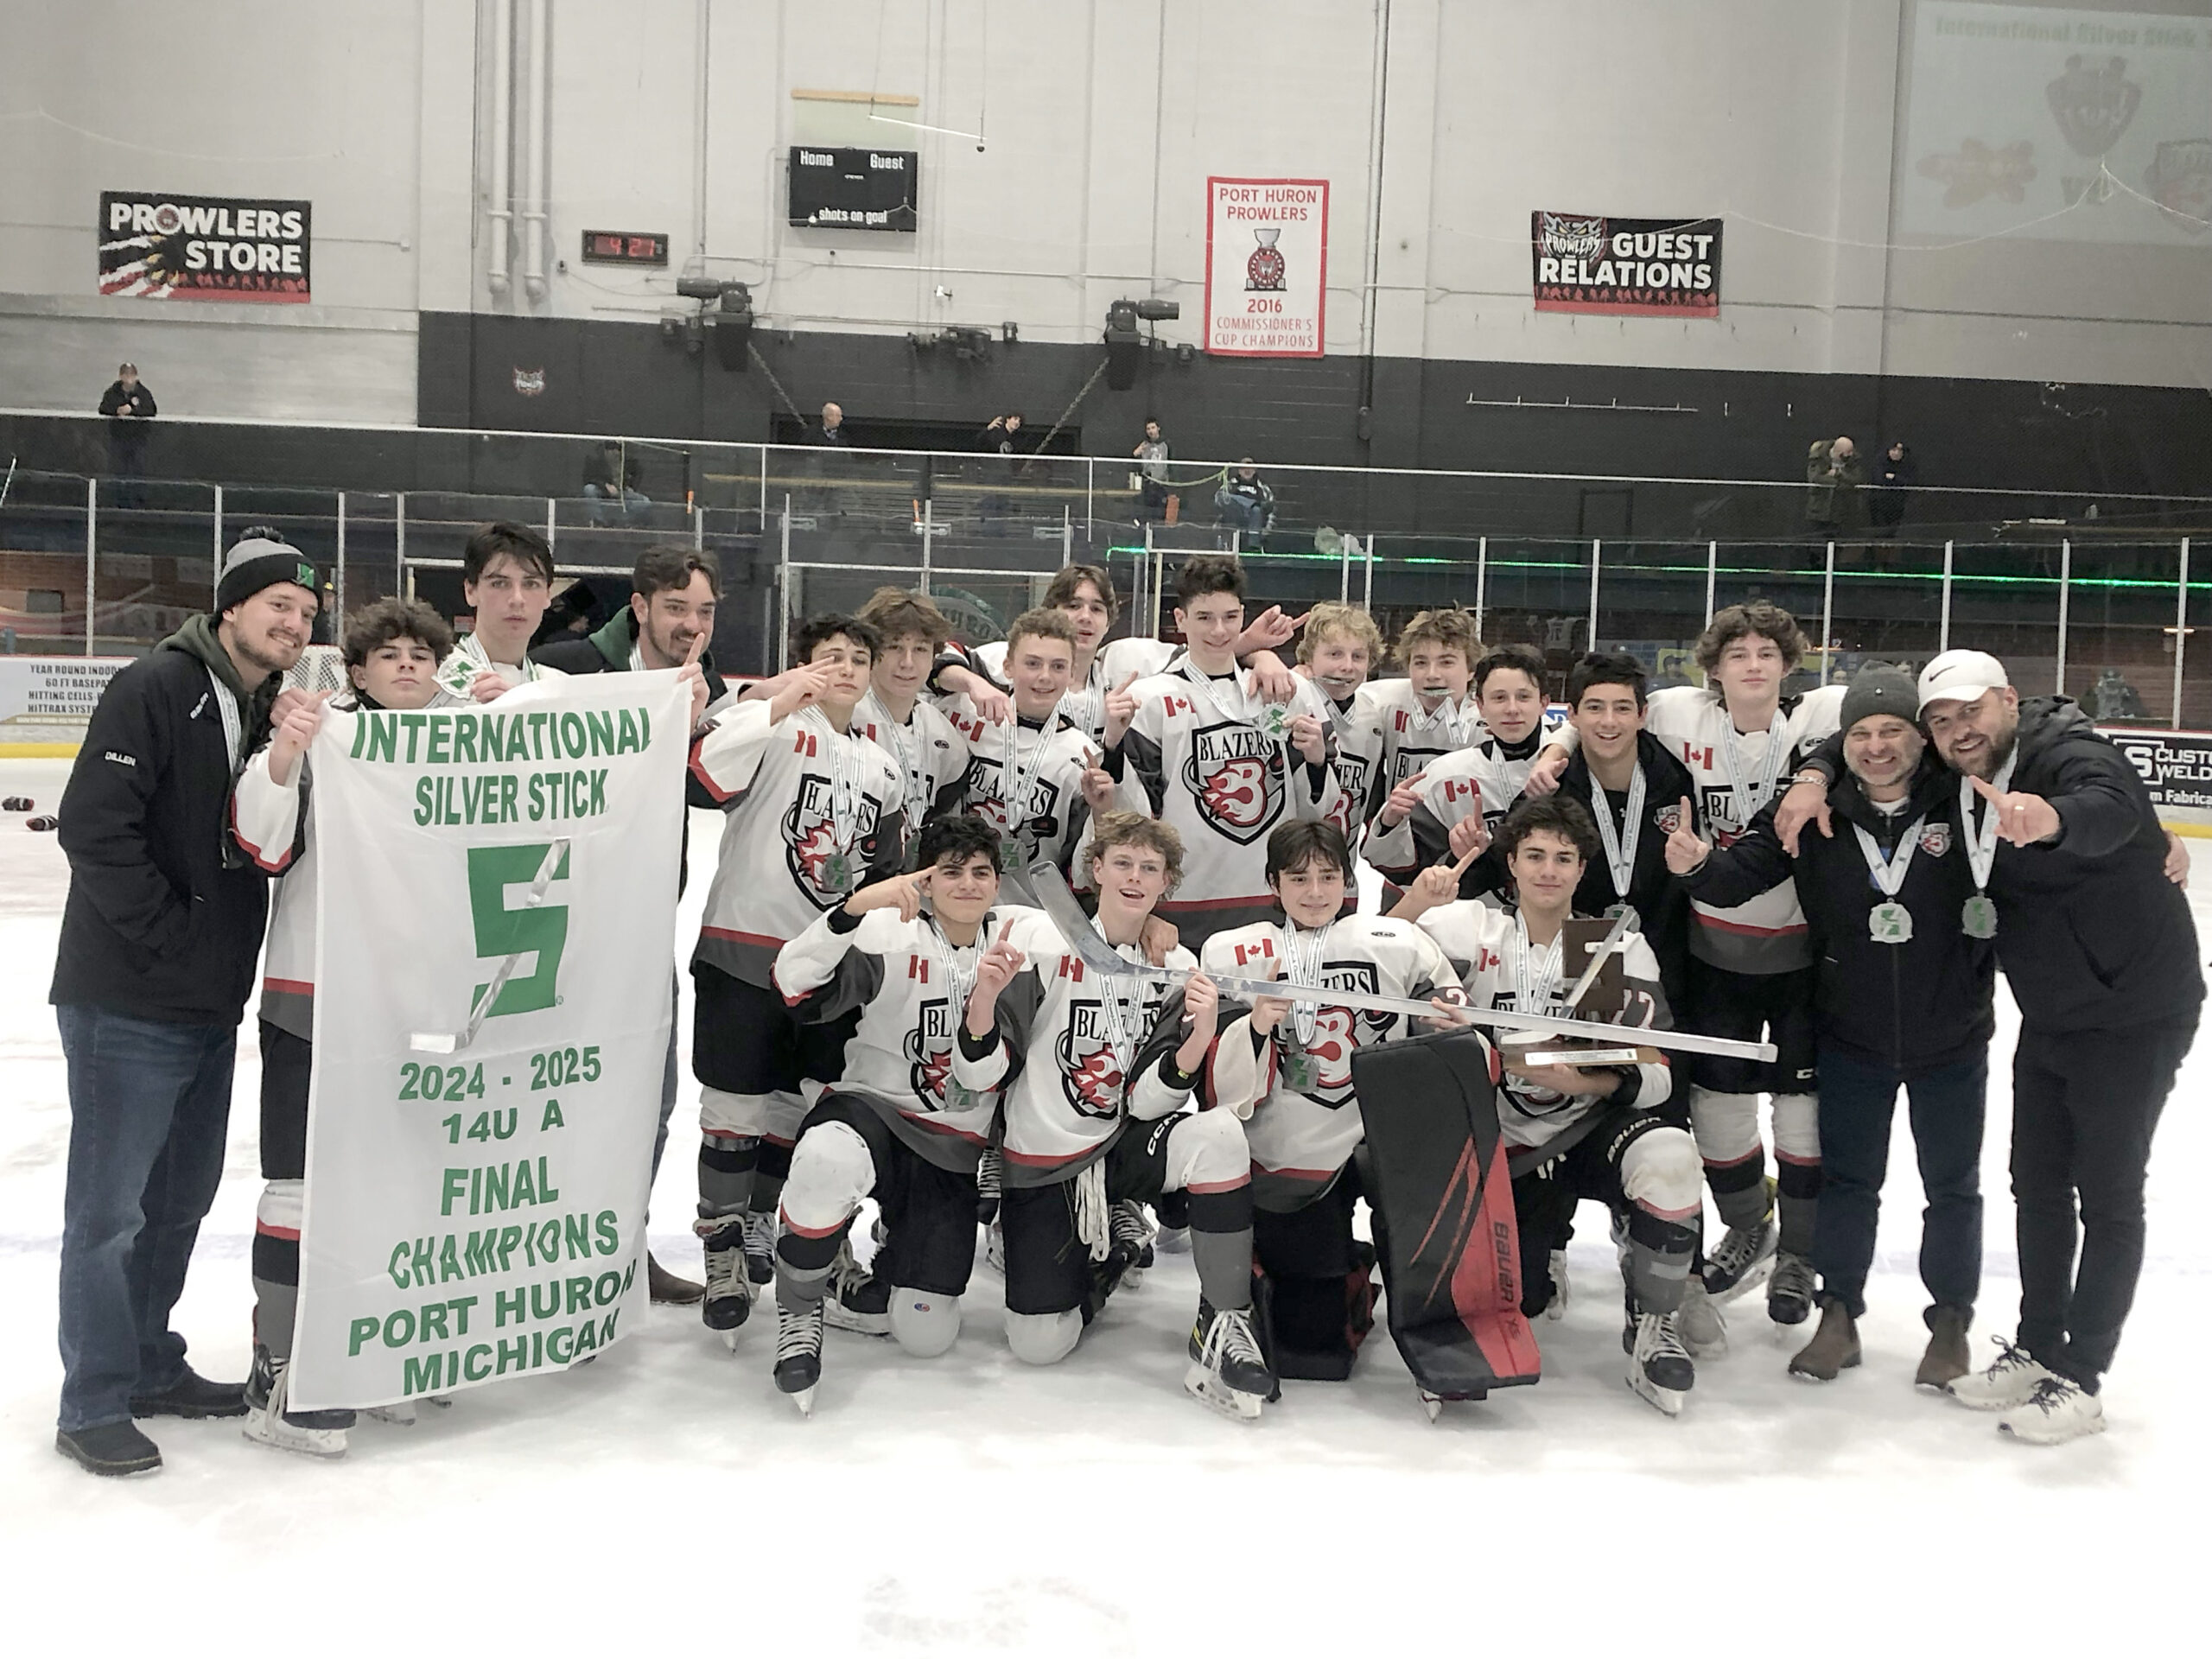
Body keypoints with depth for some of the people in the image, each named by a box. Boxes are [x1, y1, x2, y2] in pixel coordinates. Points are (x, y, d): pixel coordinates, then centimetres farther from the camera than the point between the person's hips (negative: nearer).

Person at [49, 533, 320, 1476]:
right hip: (126, 1007, -8)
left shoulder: (277, 710, 9)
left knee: (182, 1196, 18)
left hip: (212, 1007, 8)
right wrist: (171, 936, -18)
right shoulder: (155, 690, -15)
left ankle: (149, 1365, 34)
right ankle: (95, 1405, 13)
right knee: (109, 1207, 1)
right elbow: (94, 829, -21)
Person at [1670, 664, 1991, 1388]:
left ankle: (1951, 1323, 31)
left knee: (1953, 1185, 14)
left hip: (1951, 1036, -1)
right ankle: (1839, 1315, 29)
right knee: (1846, 1178, 13)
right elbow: (1745, 871, -15)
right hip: (1852, 1034, 1)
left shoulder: (1963, 803, -16)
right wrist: (1698, 864, -34)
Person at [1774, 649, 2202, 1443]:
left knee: (2108, 1193, 0)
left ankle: (2079, 1380, 9)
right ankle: (2037, 1349, 28)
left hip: (2135, 1013, -8)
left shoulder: (2070, 754, -23)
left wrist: (2048, 818, -69)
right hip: (2051, 1016, 8)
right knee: (2038, 1183, 14)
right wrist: (1815, 777, -9)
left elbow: (2108, 812, -46)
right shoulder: (1963, 779, -1)